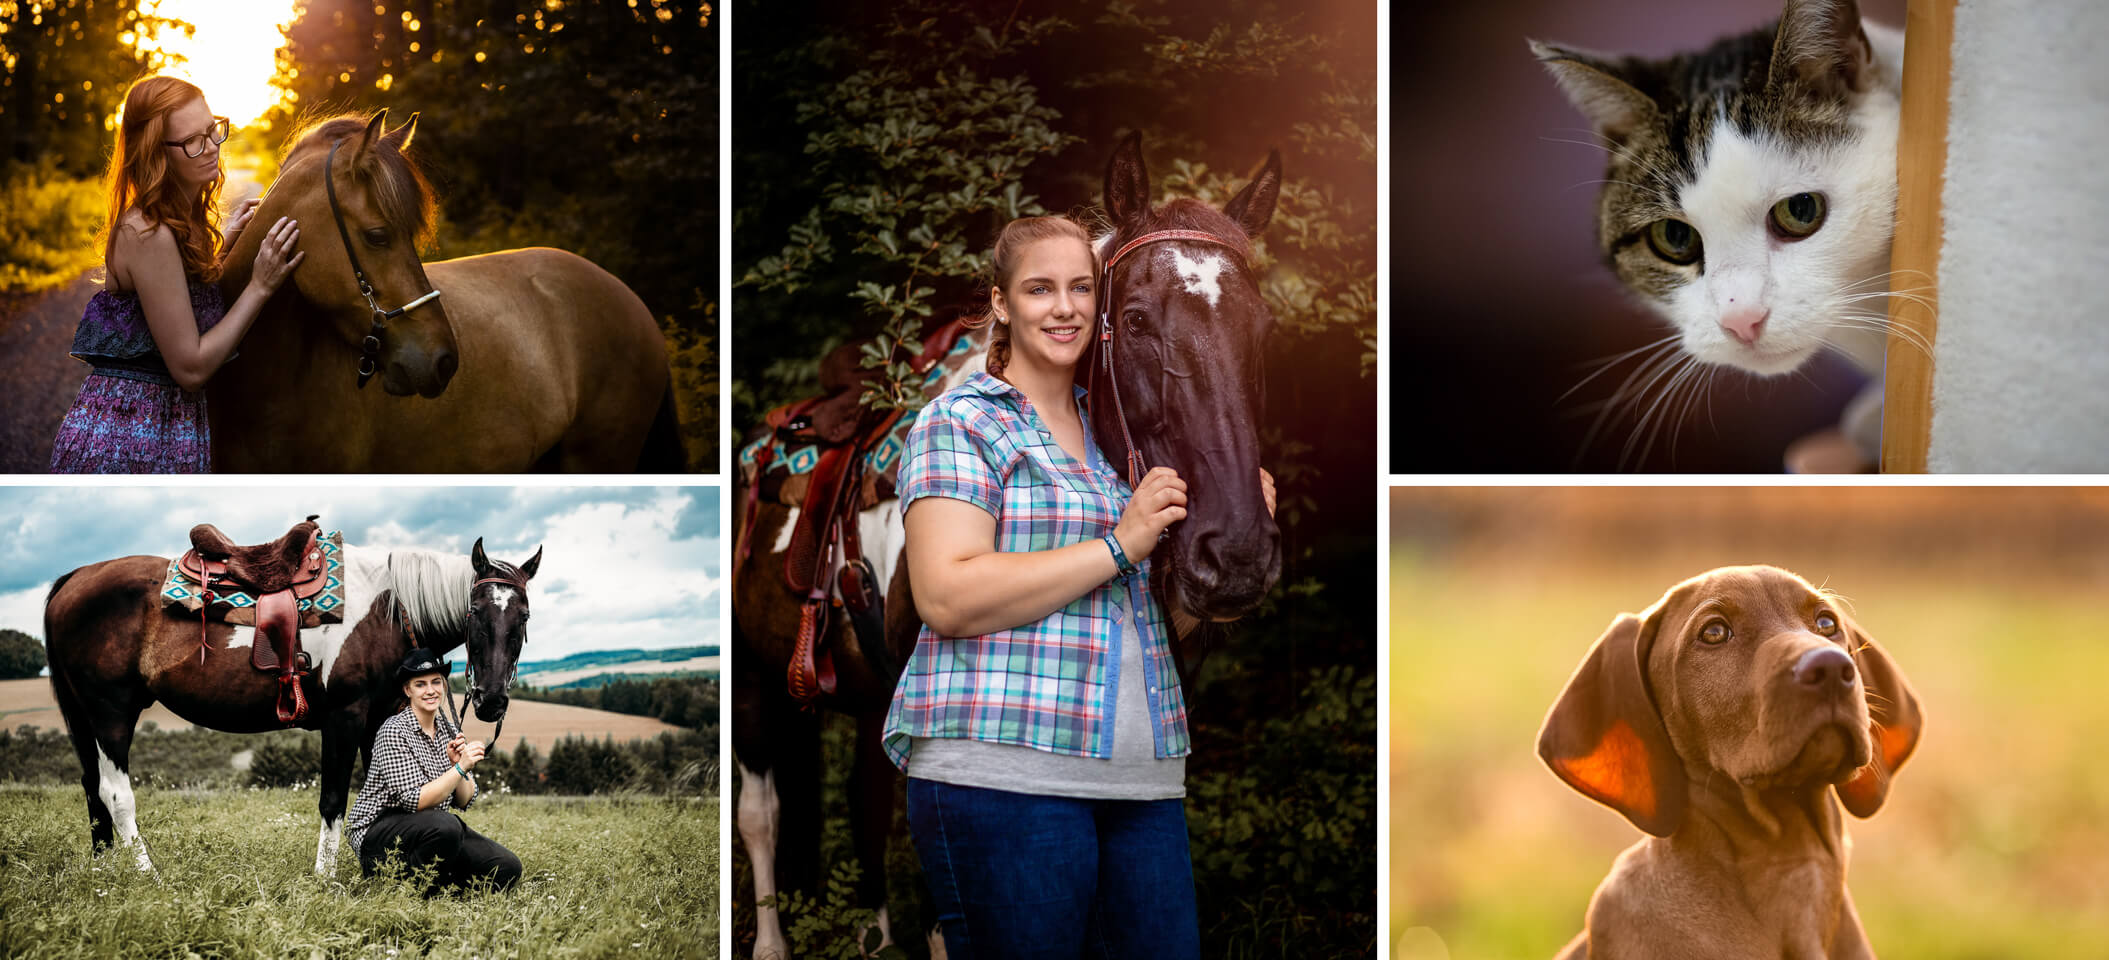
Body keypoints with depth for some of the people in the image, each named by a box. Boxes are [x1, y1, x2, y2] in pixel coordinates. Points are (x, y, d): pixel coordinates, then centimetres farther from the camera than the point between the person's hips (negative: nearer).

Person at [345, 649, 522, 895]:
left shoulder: (449, 730, 6)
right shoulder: (394, 731, -15)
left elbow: (464, 801, 6)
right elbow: (415, 801, -22)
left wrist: (459, 763, -12)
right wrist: (460, 768, -27)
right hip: (377, 832, -7)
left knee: (507, 868, -12)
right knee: (445, 826, -39)